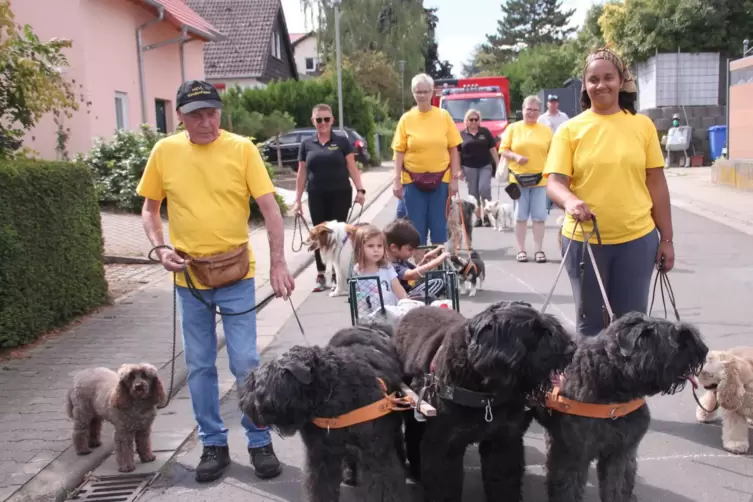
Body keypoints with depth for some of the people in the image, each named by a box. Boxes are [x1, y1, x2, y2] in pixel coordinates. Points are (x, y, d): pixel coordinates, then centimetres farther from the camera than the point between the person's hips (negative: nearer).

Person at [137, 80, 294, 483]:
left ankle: (260, 441, 20)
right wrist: (160, 248, -8)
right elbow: (150, 209, 9)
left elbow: (270, 208, -8)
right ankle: (213, 444, 26)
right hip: (188, 277, 3)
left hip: (236, 275, -2)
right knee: (199, 366, 11)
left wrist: (278, 263, -15)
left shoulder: (242, 149, -7)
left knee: (245, 364, 2)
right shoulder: (164, 152, -1)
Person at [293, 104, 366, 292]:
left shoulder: (342, 141, 3)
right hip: (316, 197, 2)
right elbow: (302, 173, 10)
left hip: (340, 195, -1)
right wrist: (297, 199, 7)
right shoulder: (307, 144, 7)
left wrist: (360, 189, -10)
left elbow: (352, 167, 2)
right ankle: (321, 275, 11)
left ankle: (337, 273, 13)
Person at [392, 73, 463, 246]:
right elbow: (399, 151, 0)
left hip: (440, 179, 0)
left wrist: (454, 178, -2)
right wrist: (397, 180, -6)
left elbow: (453, 149, 3)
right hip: (413, 180, 0)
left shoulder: (444, 116, 1)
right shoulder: (406, 118, 0)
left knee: (439, 225, 6)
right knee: (417, 226, 5)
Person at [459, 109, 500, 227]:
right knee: (473, 193, 4)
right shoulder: (462, 135, 4)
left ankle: (487, 215, 0)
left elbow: (492, 149, 5)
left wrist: (498, 164, 0)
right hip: (469, 167, 1)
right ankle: (478, 217, 13)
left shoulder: (485, 132, 4)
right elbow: (457, 153, 6)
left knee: (484, 188, -15)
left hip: (485, 166, -1)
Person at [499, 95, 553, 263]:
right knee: (520, 216, 5)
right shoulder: (513, 128, 4)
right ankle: (521, 250, 13)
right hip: (519, 179, -1)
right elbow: (503, 150, 2)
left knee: (539, 216, 2)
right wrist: (516, 156, -16)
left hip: (540, 179, 1)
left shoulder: (546, 130, 8)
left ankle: (539, 250, 10)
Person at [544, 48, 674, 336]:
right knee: (590, 323, 11)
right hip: (584, 240, -1)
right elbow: (555, 182, -6)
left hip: (637, 239, 1)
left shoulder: (642, 125, 4)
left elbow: (657, 184, 6)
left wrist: (666, 238, 5)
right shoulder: (570, 129, 0)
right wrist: (569, 201, -29)